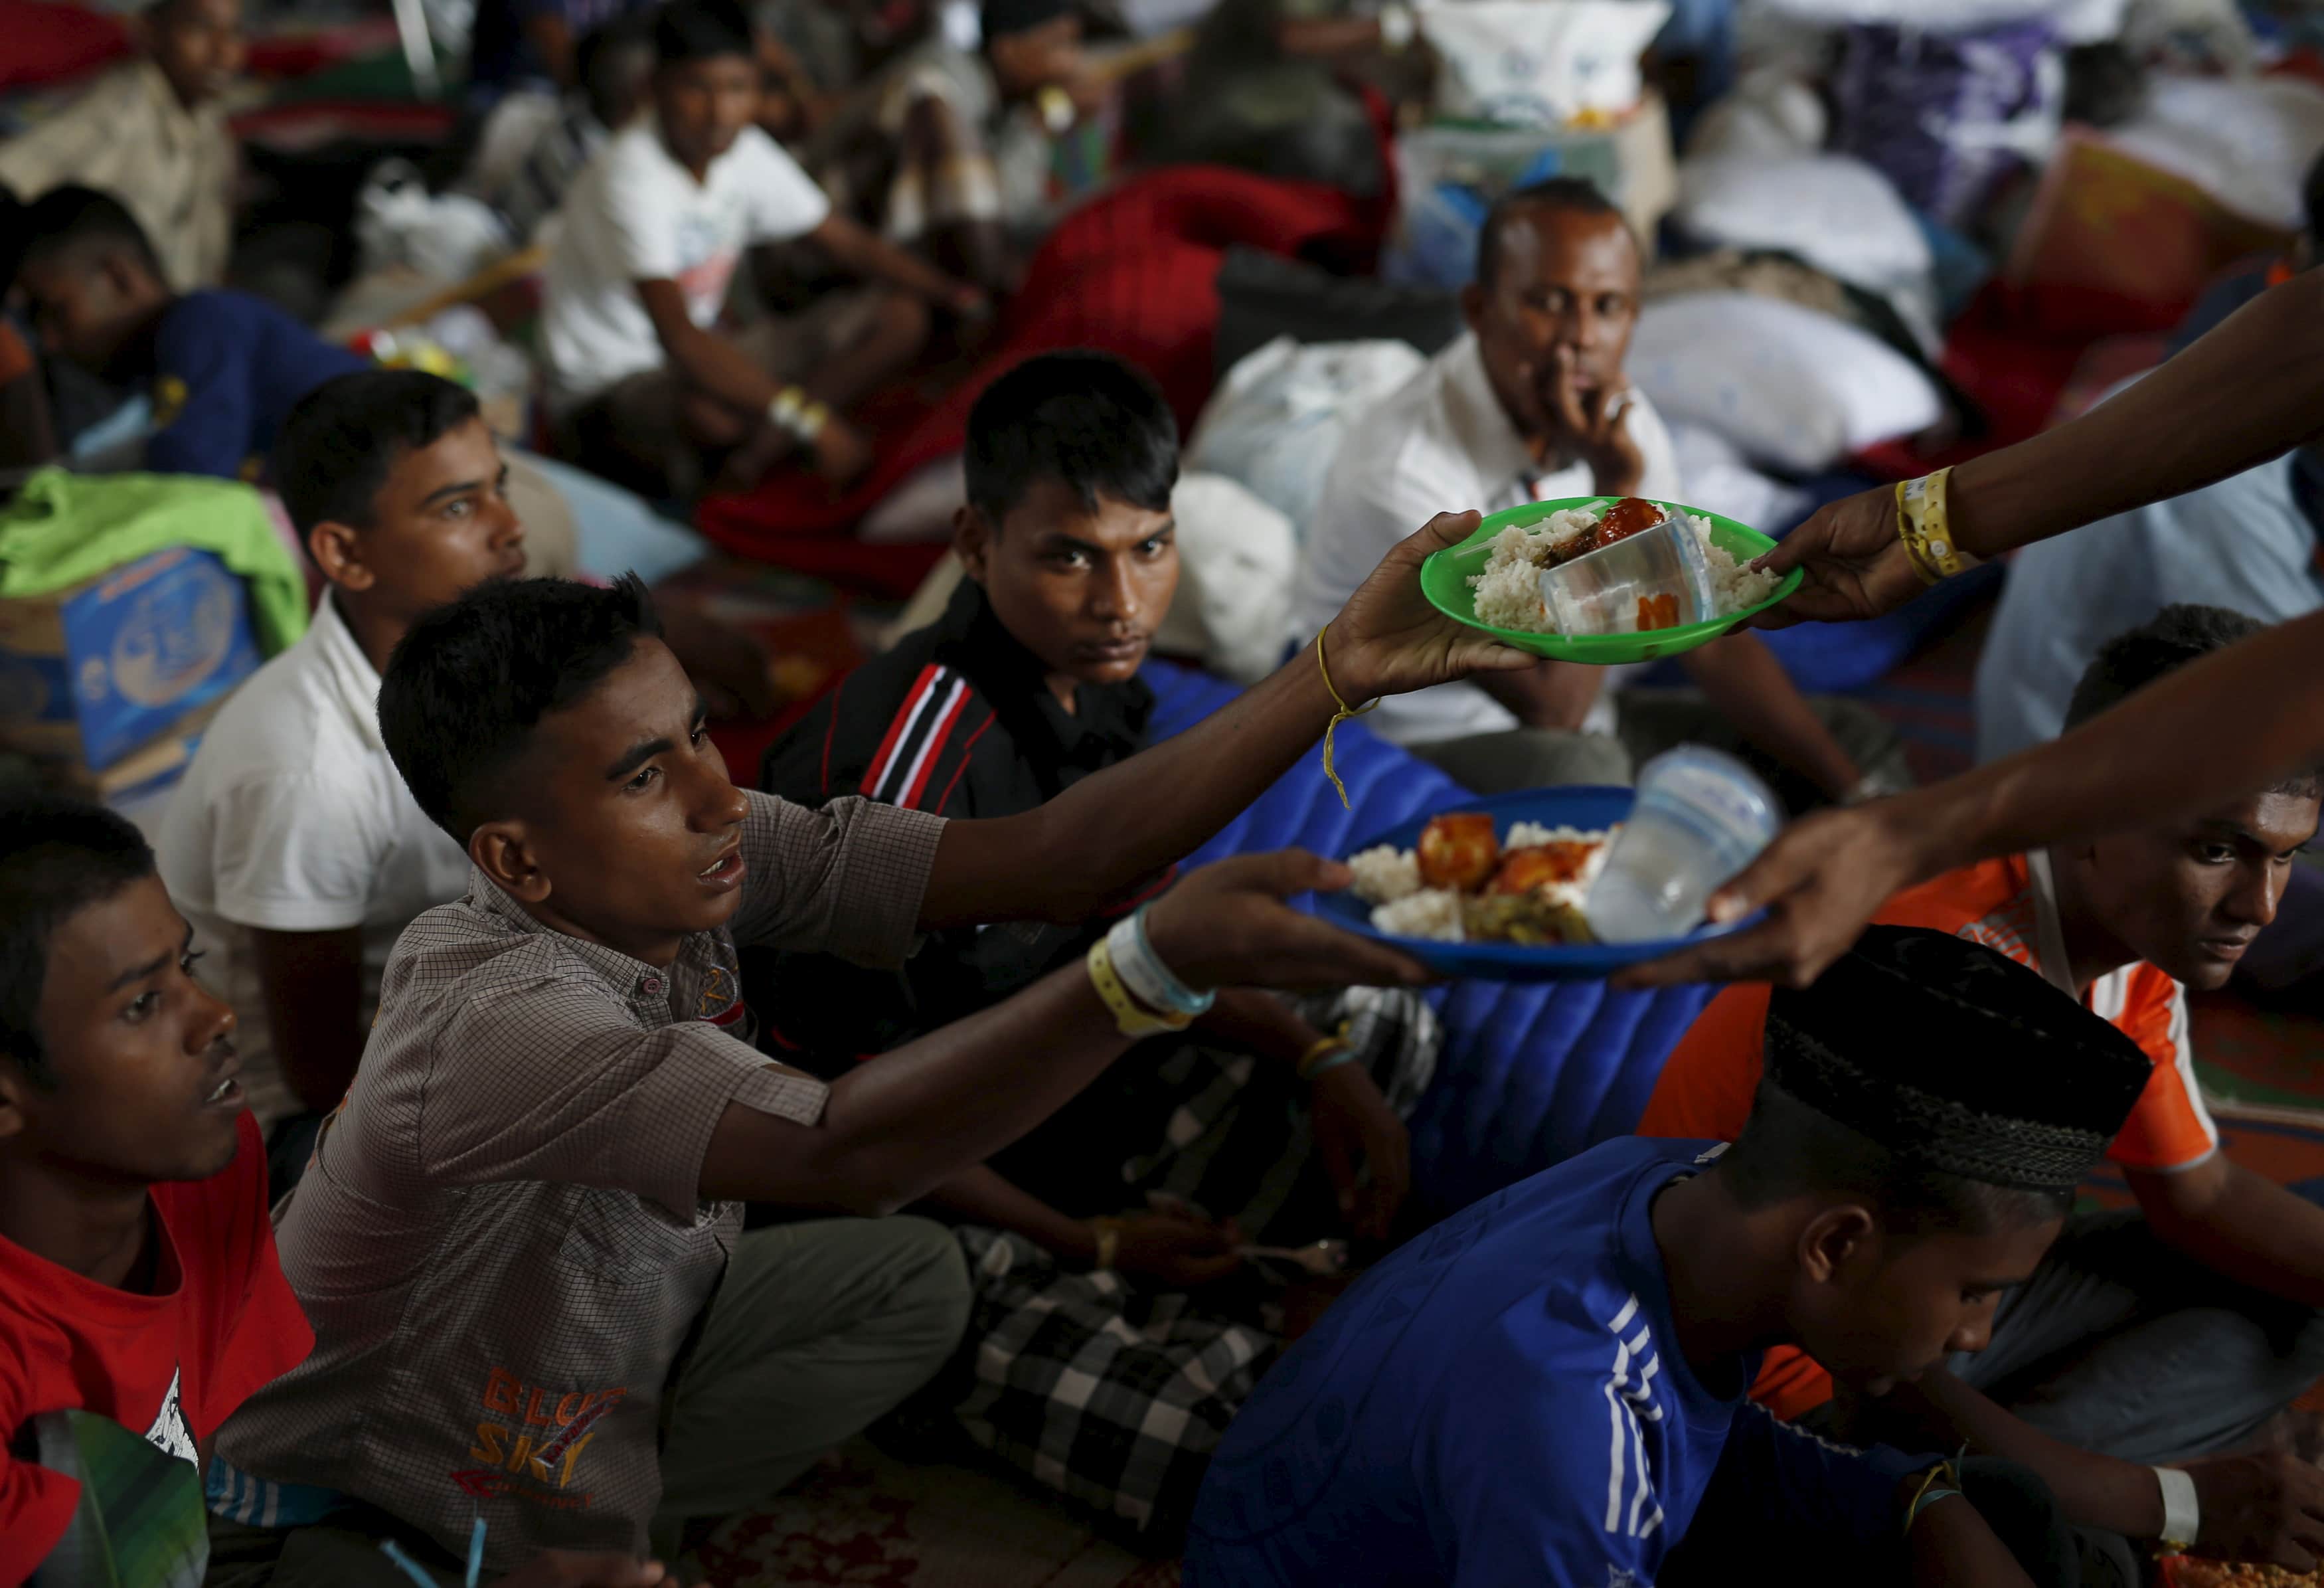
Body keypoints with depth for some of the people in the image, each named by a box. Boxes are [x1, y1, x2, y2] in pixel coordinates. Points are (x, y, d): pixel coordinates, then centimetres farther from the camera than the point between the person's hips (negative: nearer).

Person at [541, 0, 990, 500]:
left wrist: (958, 295, -3)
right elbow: (678, 336, -35)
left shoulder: (745, 153, -2)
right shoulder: (631, 177, -25)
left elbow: (849, 243, 9)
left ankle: (753, 459, -16)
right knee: (717, 414, -45)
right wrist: (809, 418, -40)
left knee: (901, 317, -6)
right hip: (608, 387, -8)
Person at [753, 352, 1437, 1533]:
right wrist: (1091, 1244, -18)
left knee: (1389, 1031, 17)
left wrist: (1313, 1056, 0)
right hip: (926, 1194, -9)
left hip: (1069, 1092, 9)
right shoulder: (894, 775, -28)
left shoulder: (1092, 675, -2)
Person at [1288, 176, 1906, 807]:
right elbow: (1553, 707, -27)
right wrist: (1614, 489, -28)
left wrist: (1854, 794, -8)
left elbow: (1711, 638, 0)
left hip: (1581, 723, 8)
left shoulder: (1617, 419, -4)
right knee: (1581, 768, -39)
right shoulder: (1402, 468, -28)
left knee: (1856, 739, 0)